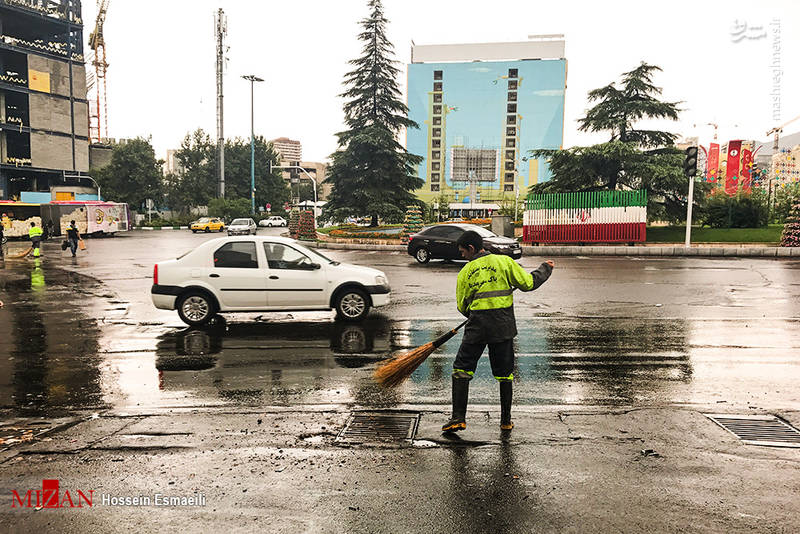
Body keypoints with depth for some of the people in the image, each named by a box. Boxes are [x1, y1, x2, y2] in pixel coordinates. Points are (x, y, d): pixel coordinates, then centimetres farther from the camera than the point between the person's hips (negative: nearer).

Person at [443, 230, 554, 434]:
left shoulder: (465, 272, 3)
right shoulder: (504, 261, 0)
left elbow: (462, 306, 9)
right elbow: (527, 283, 1)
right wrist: (545, 269, 18)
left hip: (477, 327, -1)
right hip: (504, 326, 1)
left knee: (461, 369, 9)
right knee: (505, 373, 12)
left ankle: (458, 417, 4)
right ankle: (506, 421, 21)